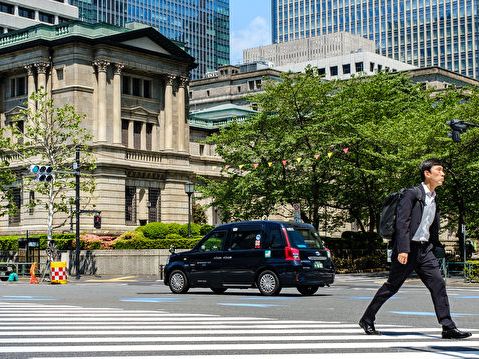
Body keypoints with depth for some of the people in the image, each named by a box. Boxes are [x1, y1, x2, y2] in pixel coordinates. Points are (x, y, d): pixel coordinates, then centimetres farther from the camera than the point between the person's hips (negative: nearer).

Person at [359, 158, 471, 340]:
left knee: (438, 284, -4)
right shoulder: (412, 194, -10)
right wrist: (402, 249, -23)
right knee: (392, 286, 2)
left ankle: (448, 327, -3)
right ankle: (367, 319, 16)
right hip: (408, 249, -7)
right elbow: (402, 222, -17)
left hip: (425, 250, 7)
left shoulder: (434, 198, 15)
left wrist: (437, 248, 15)